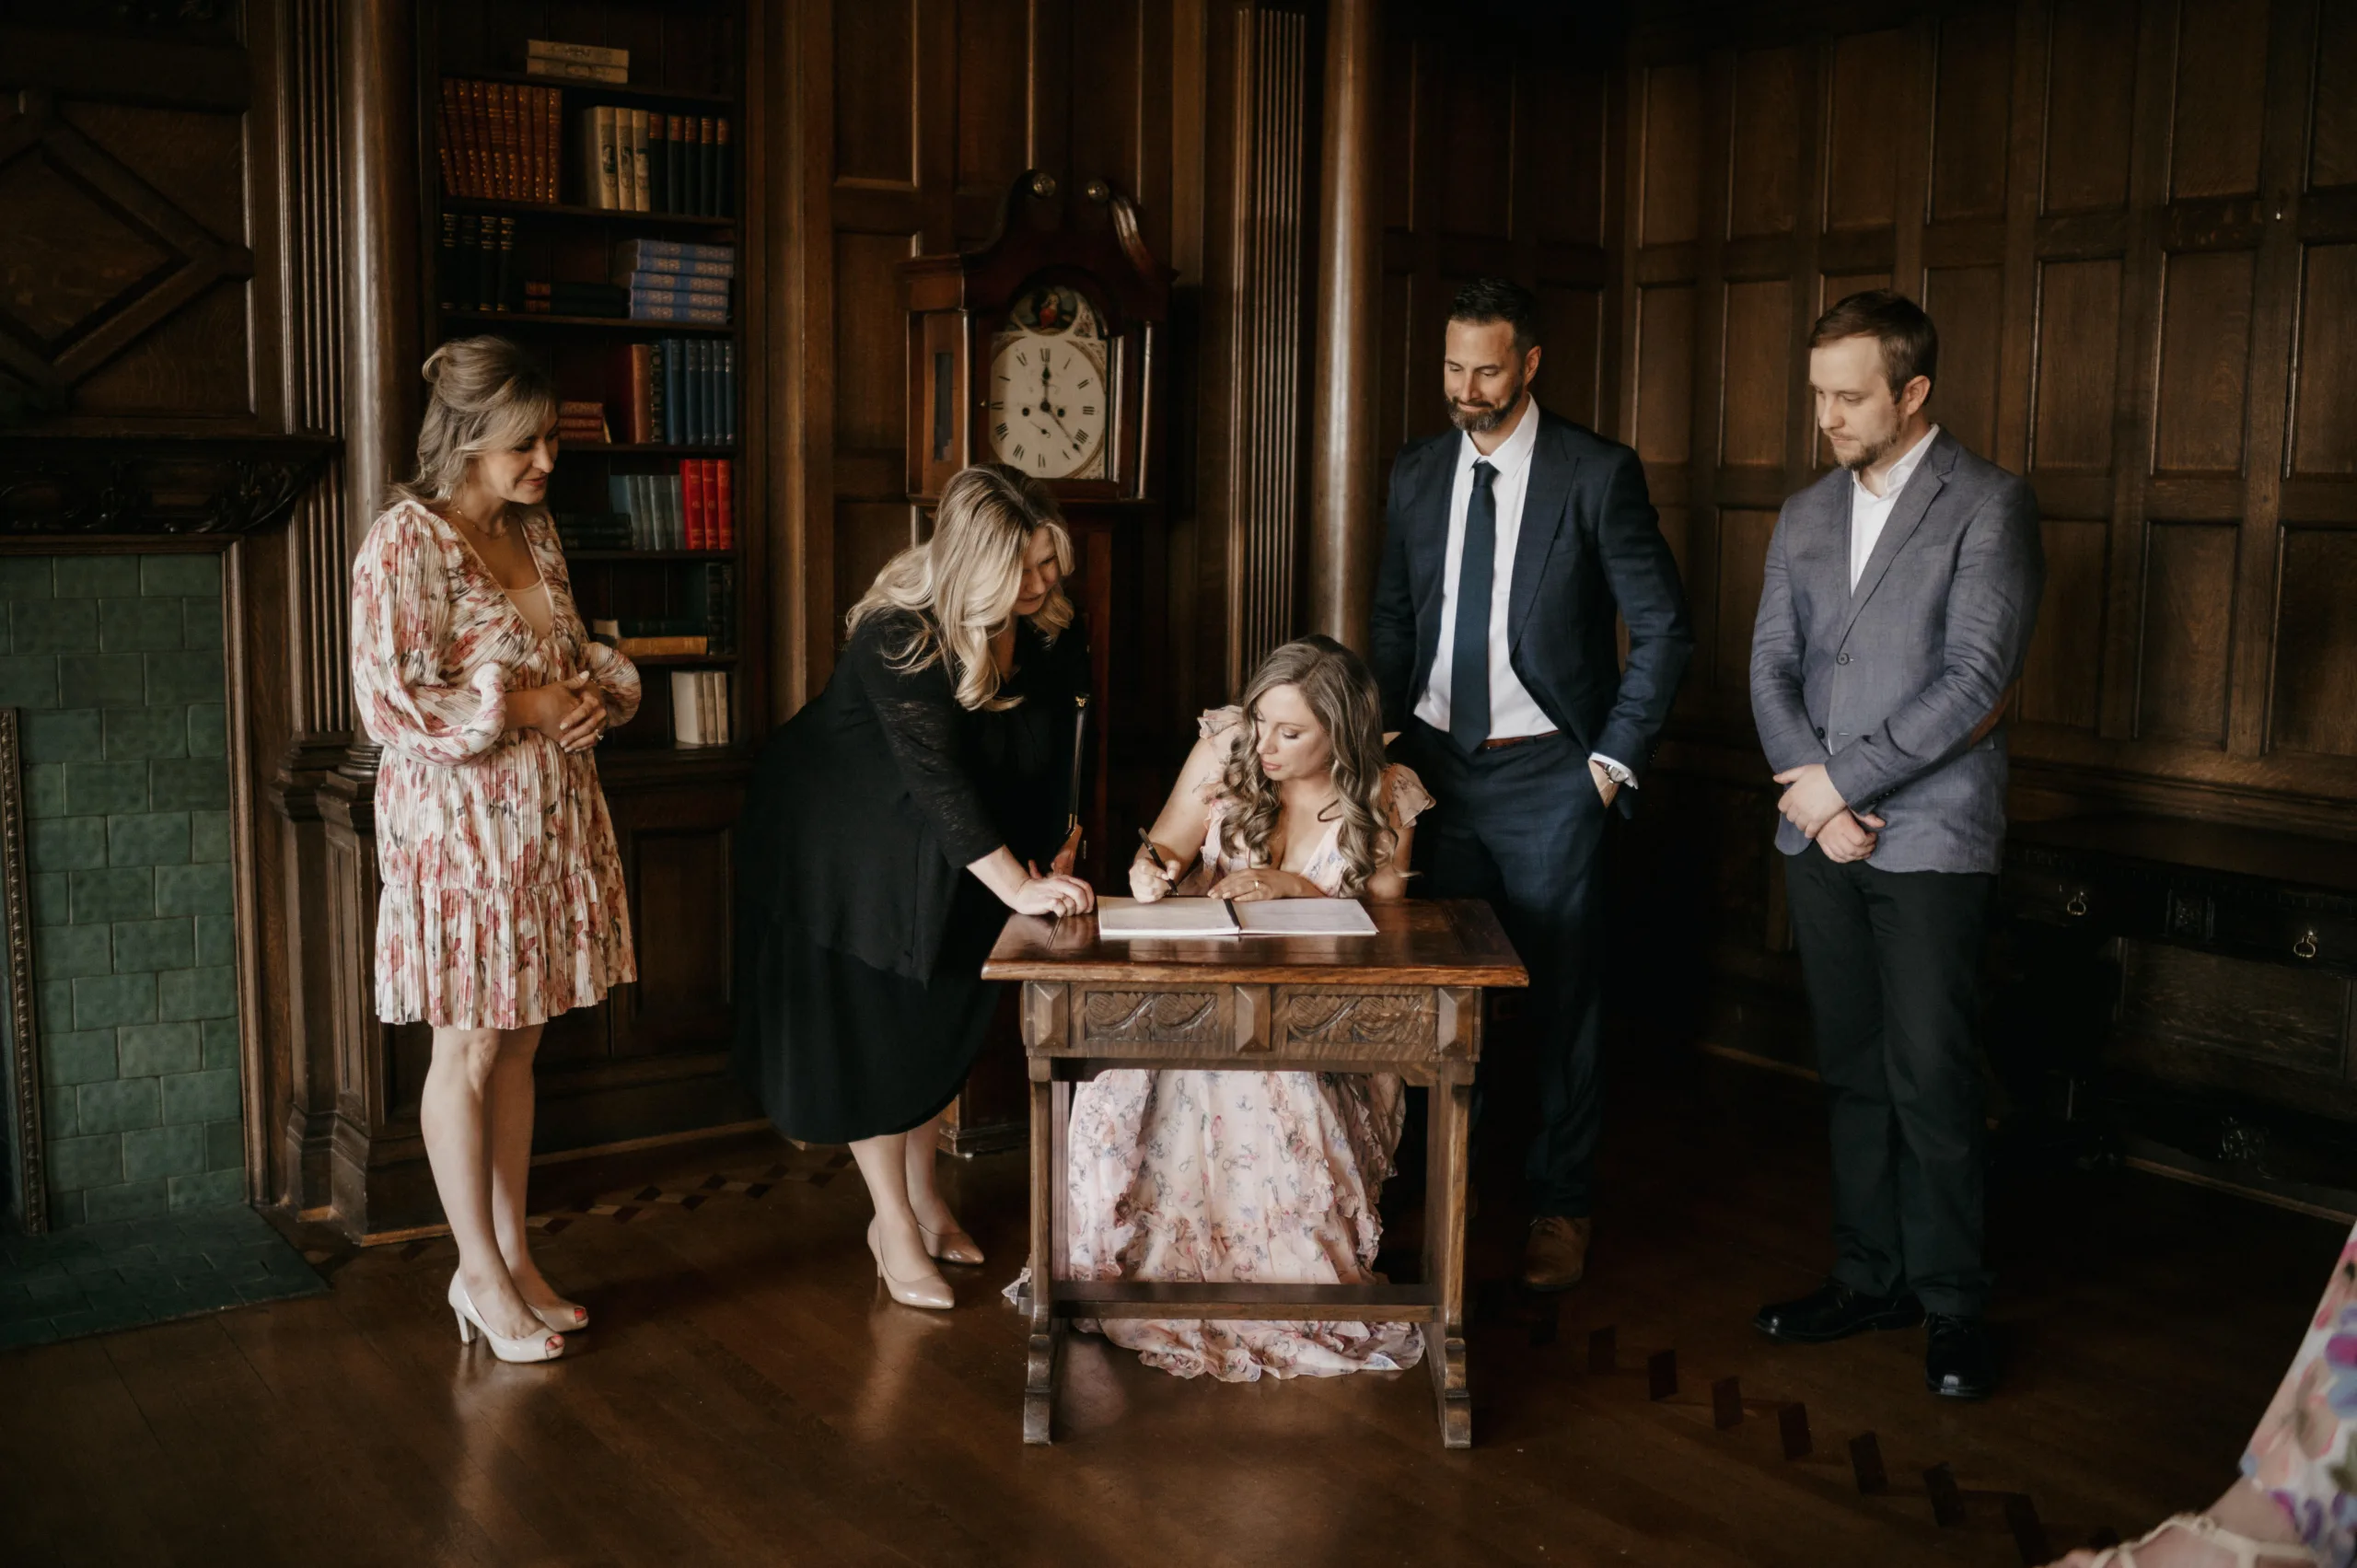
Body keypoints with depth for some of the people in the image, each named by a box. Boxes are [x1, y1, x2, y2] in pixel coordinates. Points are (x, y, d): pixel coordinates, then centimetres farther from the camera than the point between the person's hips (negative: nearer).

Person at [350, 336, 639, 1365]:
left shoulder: (534, 531, 10)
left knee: (518, 1045, 13)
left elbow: (577, 653, 22)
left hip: (550, 821, 7)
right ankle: (479, 1272, 17)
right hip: (459, 826, -7)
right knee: (468, 1050, 3)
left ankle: (513, 1254, 24)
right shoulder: (405, 541, -14)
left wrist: (599, 689, 0)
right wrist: (523, 707, -18)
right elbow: (389, 702, -20)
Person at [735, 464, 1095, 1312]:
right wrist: (1016, 886, -44)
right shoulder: (897, 635, -32)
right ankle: (894, 1225, 11)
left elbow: (1052, 748, -6)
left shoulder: (1048, 625, -13)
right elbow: (937, 775, -38)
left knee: (941, 1014, 14)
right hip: (843, 841, -6)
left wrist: (1052, 853, -18)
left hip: (942, 853, 6)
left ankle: (922, 1194, 30)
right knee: (867, 1022, -1)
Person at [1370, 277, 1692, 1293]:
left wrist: (1615, 759, -7)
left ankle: (1559, 1207, 17)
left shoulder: (1596, 474, -7)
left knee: (1558, 993, 3)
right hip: (1435, 761, 4)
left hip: (1545, 773, -4)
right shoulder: (1416, 475, 8)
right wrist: (1390, 737, 5)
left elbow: (1662, 628, -5)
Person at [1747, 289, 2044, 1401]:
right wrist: (1812, 796, -6)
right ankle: (1869, 1278, 22)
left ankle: (1951, 1302, 11)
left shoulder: (1989, 507, -4)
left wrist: (1845, 778, -12)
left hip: (1930, 837, -5)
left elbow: (1976, 678, -13)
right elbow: (1771, 667, 9)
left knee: (1930, 1078, -3)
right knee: (1852, 1070, 11)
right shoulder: (1804, 516, 13)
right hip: (1820, 838, 5)